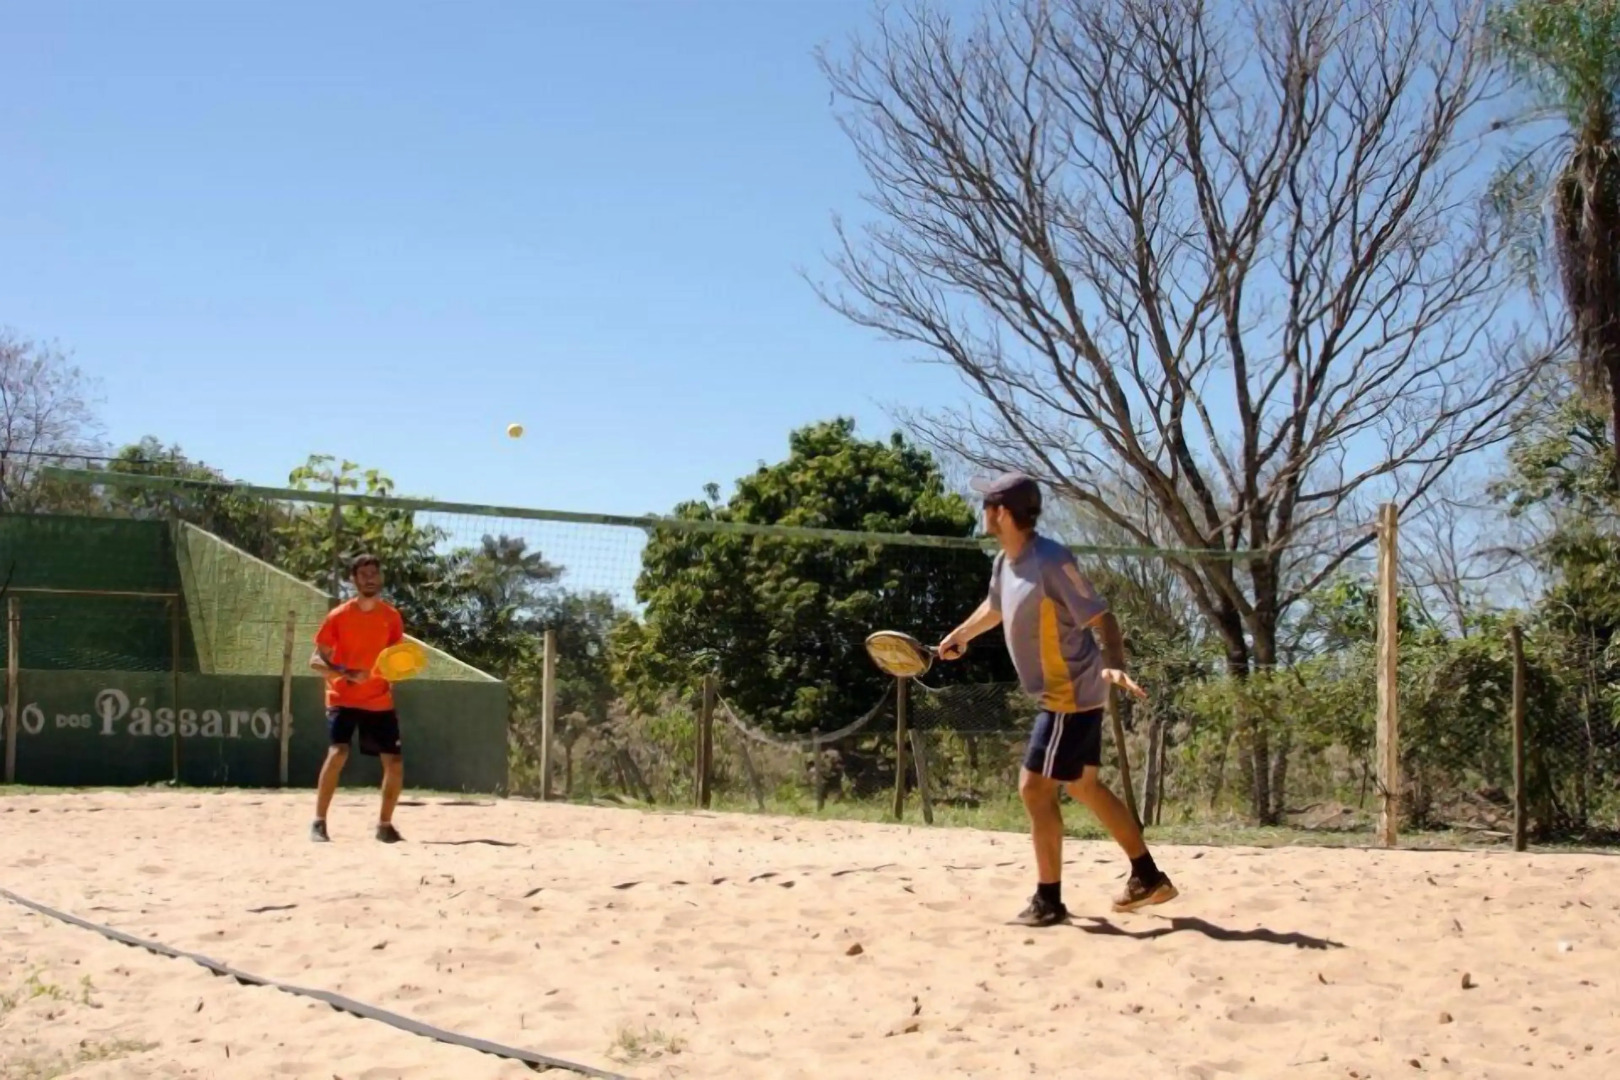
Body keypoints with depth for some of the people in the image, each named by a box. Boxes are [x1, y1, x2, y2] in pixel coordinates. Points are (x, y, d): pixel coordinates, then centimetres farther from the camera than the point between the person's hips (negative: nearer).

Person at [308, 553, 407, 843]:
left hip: (380, 702, 4)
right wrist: (346, 673, -22)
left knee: (395, 762, 0)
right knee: (338, 753, -23)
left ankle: (385, 825, 17)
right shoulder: (338, 616, -6)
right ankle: (319, 823, -14)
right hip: (343, 699, -4)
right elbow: (316, 660, -5)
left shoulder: (392, 616, 4)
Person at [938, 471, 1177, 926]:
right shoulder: (1004, 563, 5)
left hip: (1071, 695, -9)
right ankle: (1148, 878, 24)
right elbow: (995, 607, 28)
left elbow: (1101, 617, -23)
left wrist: (1114, 665, -39)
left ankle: (1048, 900, 4)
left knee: (1035, 787, -6)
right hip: (1069, 694, 9)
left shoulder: (1051, 561, -23)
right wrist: (958, 636, 41)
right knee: (1084, 786, 15)